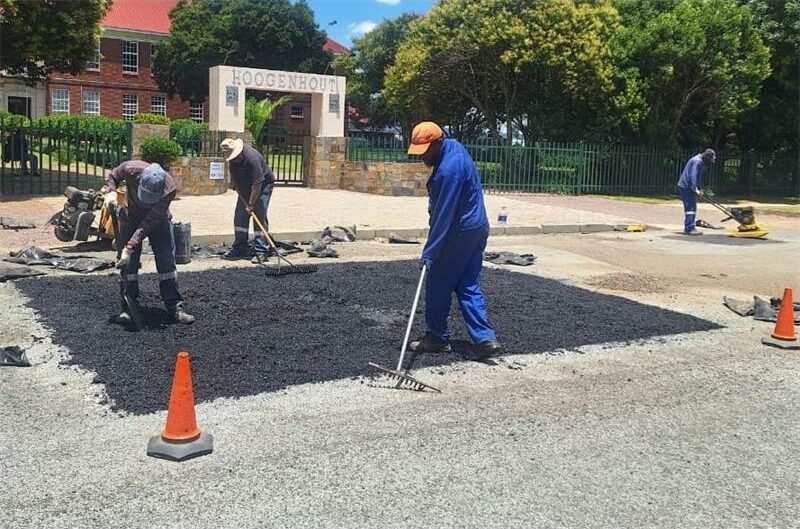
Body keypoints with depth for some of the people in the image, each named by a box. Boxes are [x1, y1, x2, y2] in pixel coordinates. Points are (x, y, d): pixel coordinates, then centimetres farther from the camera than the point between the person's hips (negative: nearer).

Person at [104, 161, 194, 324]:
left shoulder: (169, 189, -35)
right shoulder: (130, 169, -32)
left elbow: (150, 222, -32)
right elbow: (112, 177, -5)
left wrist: (130, 247, -35)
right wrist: (110, 192, -26)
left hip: (158, 220, -1)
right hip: (130, 216, 1)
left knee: (167, 262, -6)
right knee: (129, 264, -3)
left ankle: (175, 308, 1)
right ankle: (127, 309, 7)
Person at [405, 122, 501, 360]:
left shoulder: (449, 170, -24)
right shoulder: (453, 147, 7)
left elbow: (443, 215, -25)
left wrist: (429, 253, -22)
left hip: (460, 234, -10)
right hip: (477, 228, 10)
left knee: (438, 286, 3)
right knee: (468, 286, 9)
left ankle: (437, 338, 15)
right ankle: (485, 338, 4)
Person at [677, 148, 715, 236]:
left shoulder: (700, 161, 18)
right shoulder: (697, 161, -16)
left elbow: (698, 177, 25)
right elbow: (693, 176, -25)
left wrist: (700, 188, 20)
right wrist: (695, 189, -27)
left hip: (686, 187, 11)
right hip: (687, 187, -11)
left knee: (690, 208, 14)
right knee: (691, 208, -14)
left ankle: (688, 228, 20)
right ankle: (690, 228, -17)